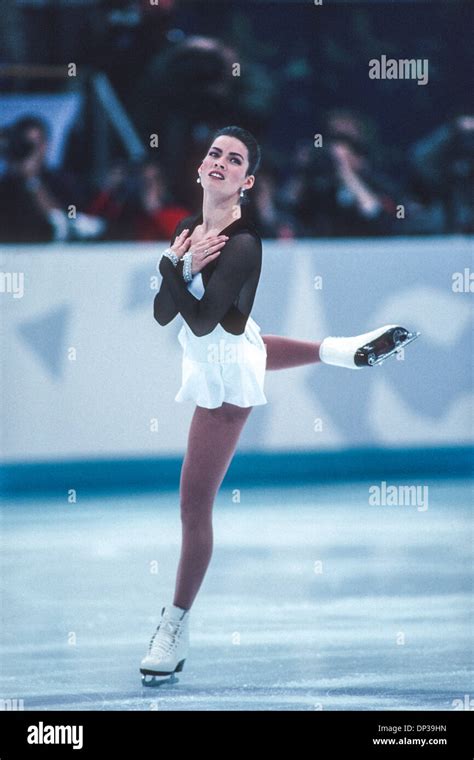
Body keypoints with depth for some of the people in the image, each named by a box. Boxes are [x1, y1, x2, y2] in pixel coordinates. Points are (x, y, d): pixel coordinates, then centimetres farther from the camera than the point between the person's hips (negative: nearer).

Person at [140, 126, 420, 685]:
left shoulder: (242, 245, -27)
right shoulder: (188, 229, -5)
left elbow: (202, 321, -32)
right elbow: (162, 314, -9)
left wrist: (174, 264, -26)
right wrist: (181, 264, -25)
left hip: (224, 376, -8)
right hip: (214, 357, 8)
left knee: (194, 506, -3)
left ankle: (176, 626, 5)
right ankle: (343, 350, 53)